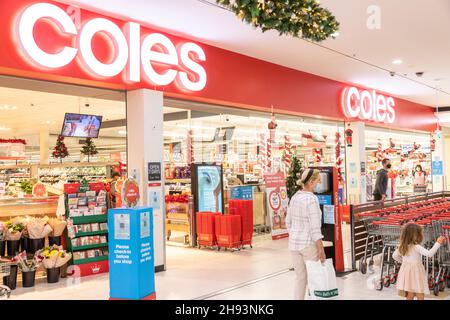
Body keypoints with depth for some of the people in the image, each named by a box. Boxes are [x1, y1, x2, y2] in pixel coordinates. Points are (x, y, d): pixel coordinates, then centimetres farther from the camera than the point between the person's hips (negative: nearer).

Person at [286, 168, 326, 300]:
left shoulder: (294, 197, 5)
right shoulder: (312, 199, -18)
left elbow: (288, 222, 11)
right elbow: (315, 228, -20)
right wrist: (321, 250, -16)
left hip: (294, 243, 7)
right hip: (309, 244, -7)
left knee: (300, 277, 15)